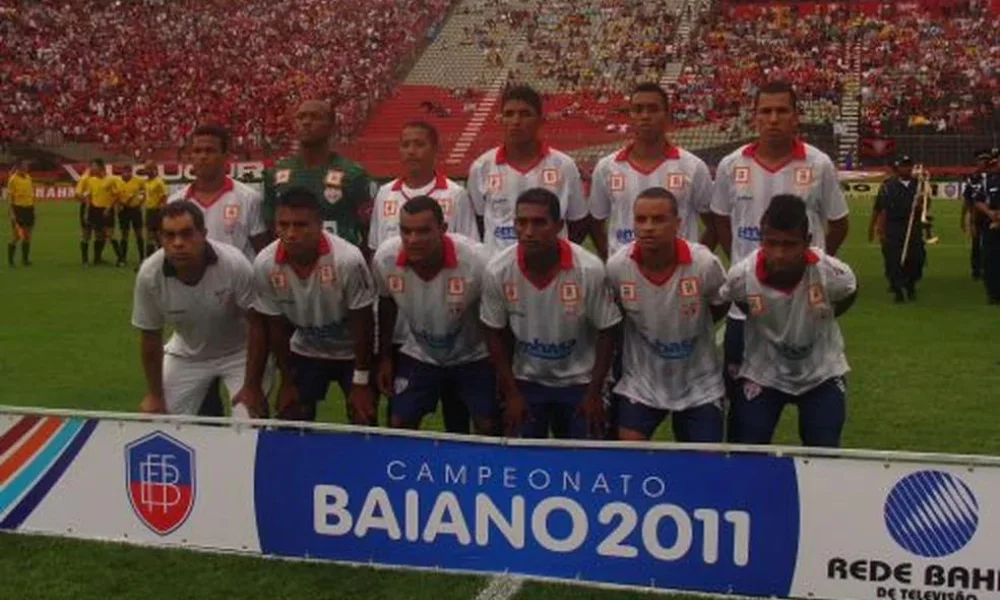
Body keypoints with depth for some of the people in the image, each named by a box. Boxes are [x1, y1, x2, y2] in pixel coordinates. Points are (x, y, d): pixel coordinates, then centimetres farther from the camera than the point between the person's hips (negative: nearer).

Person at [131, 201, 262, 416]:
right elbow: (150, 338, -9)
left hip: (238, 352, -2)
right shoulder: (149, 275, -24)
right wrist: (154, 395, -1)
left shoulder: (235, 265, -32)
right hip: (187, 355, 3)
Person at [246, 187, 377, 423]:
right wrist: (287, 381, -1)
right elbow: (277, 327, -7)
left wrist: (361, 382, -13)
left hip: (353, 353, -3)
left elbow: (363, 324, -19)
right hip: (304, 353, 3)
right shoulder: (264, 265, -21)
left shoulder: (348, 259, -31)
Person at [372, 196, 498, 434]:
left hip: (473, 357, -2)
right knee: (398, 425, 1)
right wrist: (385, 358, 6)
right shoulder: (384, 258, -22)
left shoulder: (476, 260, -32)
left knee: (489, 427, -5)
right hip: (418, 356, 2)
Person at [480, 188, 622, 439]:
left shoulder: (590, 269, -23)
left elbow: (606, 331, -10)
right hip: (526, 380, 1)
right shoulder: (497, 271, -18)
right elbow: (495, 333, -4)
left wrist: (594, 393, -9)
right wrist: (511, 393, -4)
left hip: (578, 381, -1)